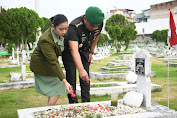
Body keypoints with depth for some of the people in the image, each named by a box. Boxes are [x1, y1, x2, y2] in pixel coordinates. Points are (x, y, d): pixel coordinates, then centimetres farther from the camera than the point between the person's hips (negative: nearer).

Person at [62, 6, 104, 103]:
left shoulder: (99, 24, -22)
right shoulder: (74, 27, -40)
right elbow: (74, 50, -49)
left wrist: (91, 52, 5)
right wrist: (81, 70, -59)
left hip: (84, 50, 5)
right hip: (69, 50, -4)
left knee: (86, 77, 2)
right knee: (71, 77, -6)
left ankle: (86, 102, 12)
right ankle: (73, 103, 5)